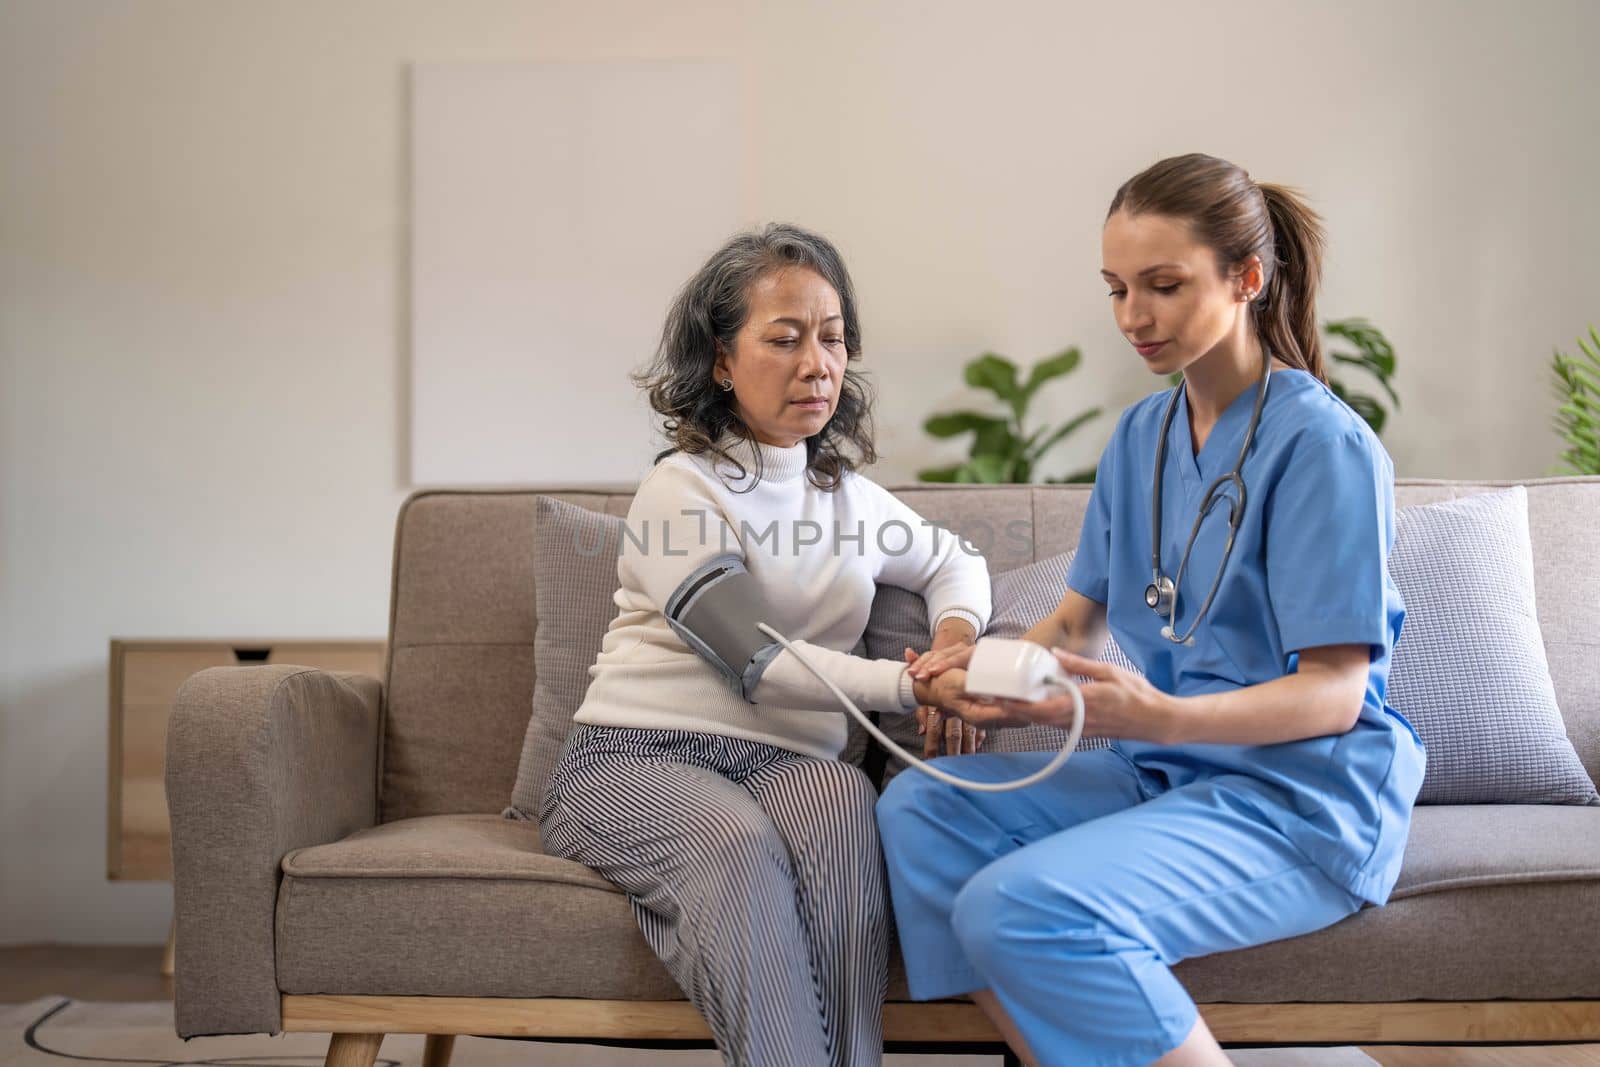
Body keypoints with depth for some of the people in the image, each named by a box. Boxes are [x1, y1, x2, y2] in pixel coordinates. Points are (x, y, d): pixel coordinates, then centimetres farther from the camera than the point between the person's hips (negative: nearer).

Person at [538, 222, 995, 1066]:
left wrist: (956, 635, 11)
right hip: (637, 755, -4)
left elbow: (955, 563, 36)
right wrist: (914, 686, -22)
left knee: (843, 801, -34)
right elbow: (759, 666, -11)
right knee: (740, 845, -39)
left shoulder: (849, 495, 19)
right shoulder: (679, 492, -1)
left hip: (786, 765, 4)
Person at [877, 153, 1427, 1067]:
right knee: (919, 809, -9)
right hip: (1169, 772, 8)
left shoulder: (1323, 445, -13)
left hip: (1299, 800, -8)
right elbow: (1079, 620, 14)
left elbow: (1334, 695, -16)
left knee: (1022, 907, -29)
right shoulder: (1143, 434, 11)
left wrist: (1162, 716, -33)